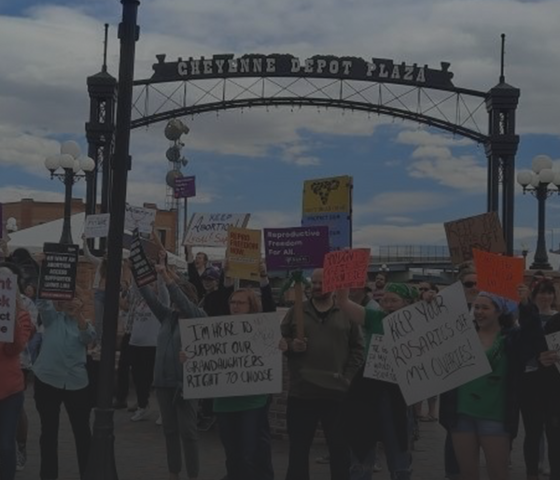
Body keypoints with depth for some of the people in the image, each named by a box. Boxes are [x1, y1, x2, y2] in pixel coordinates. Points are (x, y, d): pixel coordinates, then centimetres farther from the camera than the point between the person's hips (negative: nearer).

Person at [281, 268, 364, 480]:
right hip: (301, 391, 0)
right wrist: (291, 345, -12)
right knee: (298, 447, 8)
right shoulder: (296, 312, 7)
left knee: (340, 447, 9)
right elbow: (280, 341, 9)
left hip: (337, 392, 0)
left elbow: (357, 349, 6)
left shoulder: (347, 313, 6)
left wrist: (348, 377, -4)